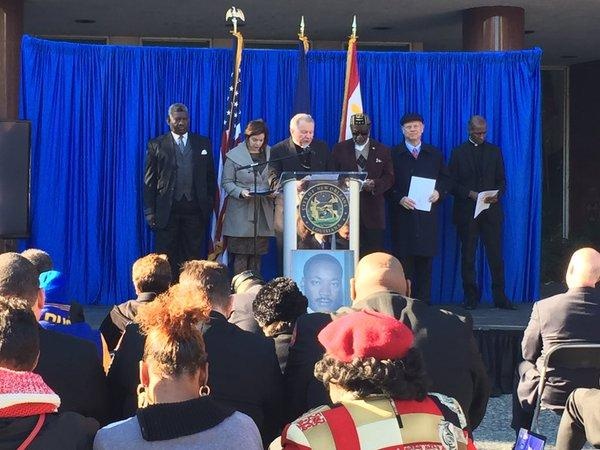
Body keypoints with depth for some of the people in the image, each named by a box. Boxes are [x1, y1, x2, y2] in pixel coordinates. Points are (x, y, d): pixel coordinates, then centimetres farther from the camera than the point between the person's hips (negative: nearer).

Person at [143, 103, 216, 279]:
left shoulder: (203, 143, 10)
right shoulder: (156, 145, 4)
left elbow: (210, 177, 12)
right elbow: (149, 182, 3)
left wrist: (209, 206, 5)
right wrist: (150, 212, -3)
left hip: (195, 210, 2)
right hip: (167, 212, -1)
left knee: (192, 258, 3)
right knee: (166, 261, 1)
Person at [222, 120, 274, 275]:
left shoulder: (271, 154, 10)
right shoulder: (234, 155, 0)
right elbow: (226, 182, 1)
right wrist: (241, 192, -16)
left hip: (263, 212, 3)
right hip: (241, 212, -3)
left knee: (257, 255, 6)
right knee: (240, 256, -5)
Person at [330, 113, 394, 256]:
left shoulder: (382, 150, 10)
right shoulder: (339, 149, 10)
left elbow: (389, 177, 7)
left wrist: (375, 185, -13)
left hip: (373, 211, 0)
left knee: (374, 252, -2)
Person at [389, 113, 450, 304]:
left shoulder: (434, 154, 13)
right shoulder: (394, 154, 5)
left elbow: (445, 179, 15)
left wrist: (439, 192, -4)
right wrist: (400, 198, -13)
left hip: (427, 214, 2)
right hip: (403, 214, -2)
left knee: (426, 258, 2)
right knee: (403, 258, -4)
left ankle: (424, 300, 7)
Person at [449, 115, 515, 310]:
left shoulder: (494, 151, 12)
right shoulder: (459, 153, 5)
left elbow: (501, 180, 12)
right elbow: (453, 184, 2)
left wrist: (497, 195, -8)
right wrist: (470, 194, -14)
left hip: (491, 211, 1)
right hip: (466, 212, -1)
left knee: (496, 255, -1)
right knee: (468, 256, 2)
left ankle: (500, 297, 4)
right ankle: (471, 297, 9)